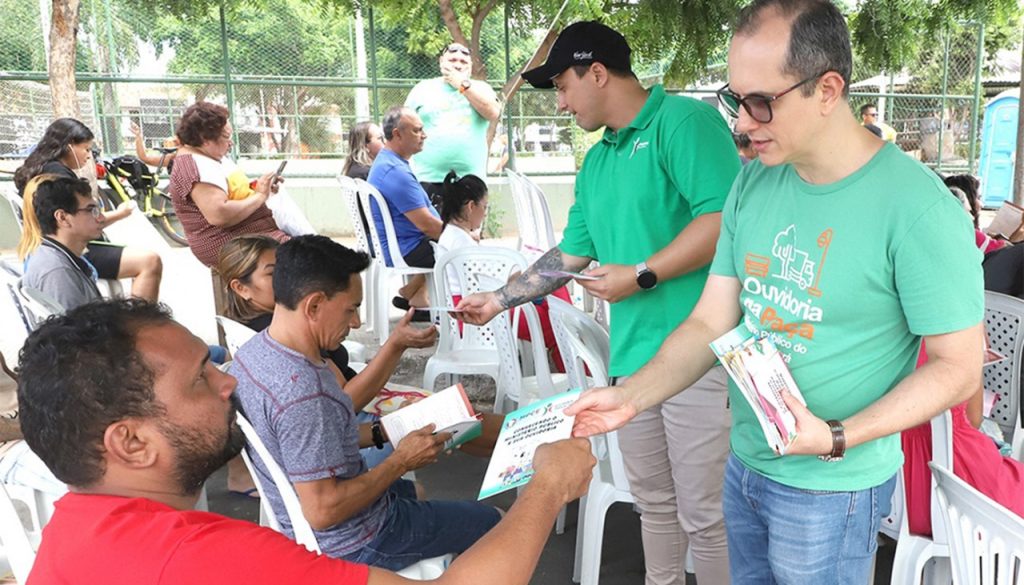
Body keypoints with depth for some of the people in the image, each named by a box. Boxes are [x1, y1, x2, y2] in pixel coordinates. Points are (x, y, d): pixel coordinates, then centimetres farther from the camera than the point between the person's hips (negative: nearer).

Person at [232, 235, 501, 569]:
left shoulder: (252, 351, -7)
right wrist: (401, 460, -21)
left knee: (413, 490, 36)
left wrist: (381, 433, 3)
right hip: (352, 545, -8)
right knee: (490, 521, 10)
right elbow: (322, 512, -31)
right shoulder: (304, 394, -36)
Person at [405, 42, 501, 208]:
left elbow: (493, 113, -8)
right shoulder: (422, 88, 10)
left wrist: (463, 85, -5)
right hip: (427, 180, -1)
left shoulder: (480, 88, 12)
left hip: (469, 180, 1)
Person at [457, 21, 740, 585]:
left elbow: (726, 219, -20)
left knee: (703, 512, 2)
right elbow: (571, 254, 24)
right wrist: (498, 300, 24)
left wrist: (641, 275, -15)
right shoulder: (595, 163, 18)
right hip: (632, 353, 8)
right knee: (653, 501, 18)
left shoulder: (684, 121, -8)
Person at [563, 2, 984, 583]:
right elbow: (710, 324, -1)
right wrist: (631, 397, -15)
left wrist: (836, 438, -25)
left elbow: (957, 367, -14)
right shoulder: (753, 184, -2)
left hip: (831, 489, -5)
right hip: (745, 464, 6)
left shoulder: (917, 207, -21)